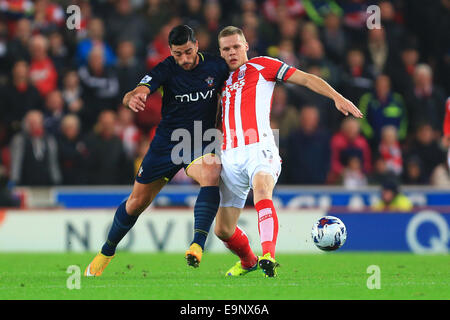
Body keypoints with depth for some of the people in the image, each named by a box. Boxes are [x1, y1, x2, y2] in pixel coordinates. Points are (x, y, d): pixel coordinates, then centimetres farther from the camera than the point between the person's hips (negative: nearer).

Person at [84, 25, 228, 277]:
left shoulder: (216, 66, -5)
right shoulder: (166, 70, -11)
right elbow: (136, 93, -25)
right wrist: (133, 98, -49)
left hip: (200, 144, 0)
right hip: (167, 141, 0)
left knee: (211, 174, -35)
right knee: (137, 202, 6)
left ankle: (198, 244, -42)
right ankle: (107, 252, 31)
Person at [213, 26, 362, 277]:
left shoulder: (262, 66, 10)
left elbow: (306, 78, 4)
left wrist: (337, 97, -8)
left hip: (259, 147, -5)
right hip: (230, 155, 5)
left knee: (262, 190, -37)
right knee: (223, 229, 4)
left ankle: (268, 257, -54)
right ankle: (248, 261, 35)